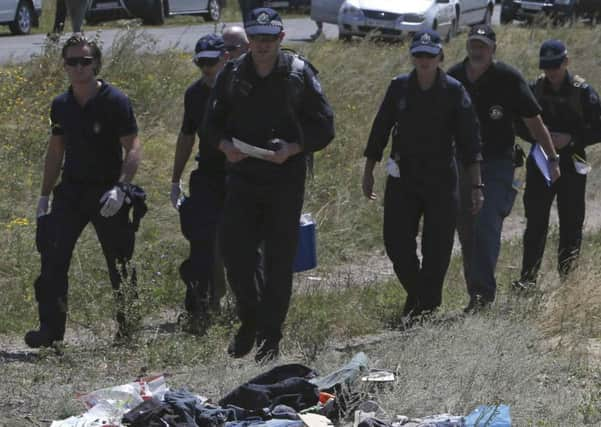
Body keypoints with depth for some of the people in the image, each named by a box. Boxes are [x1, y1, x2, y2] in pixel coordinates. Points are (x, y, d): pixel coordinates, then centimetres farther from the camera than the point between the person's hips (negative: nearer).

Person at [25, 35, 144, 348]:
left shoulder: (115, 102, -8)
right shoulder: (61, 105, 8)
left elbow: (133, 148, -11)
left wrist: (120, 188, -24)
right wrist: (44, 195, 15)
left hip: (107, 193, -4)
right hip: (70, 192, 4)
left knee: (119, 264, 4)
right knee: (53, 258, -10)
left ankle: (129, 328, 19)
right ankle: (51, 329, -9)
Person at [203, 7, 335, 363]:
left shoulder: (299, 74, -3)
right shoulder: (232, 75, 5)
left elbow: (324, 127, -2)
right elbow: (213, 122, 13)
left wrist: (292, 149, -17)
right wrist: (225, 145, -8)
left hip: (286, 178, -2)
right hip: (243, 177, 2)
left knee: (280, 259, 1)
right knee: (235, 254, -4)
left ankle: (271, 336, 11)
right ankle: (250, 322, 18)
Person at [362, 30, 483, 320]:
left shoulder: (454, 91, -5)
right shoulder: (399, 87, 1)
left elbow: (469, 140, -5)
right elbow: (380, 130, 10)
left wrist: (476, 185, -8)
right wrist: (368, 172, 11)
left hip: (441, 180, -2)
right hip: (403, 178, 2)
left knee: (437, 249, 0)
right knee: (396, 242, -1)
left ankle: (428, 304, 13)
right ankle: (415, 294, 24)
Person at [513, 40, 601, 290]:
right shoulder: (535, 89, 4)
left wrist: (571, 139, -16)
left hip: (571, 165, -2)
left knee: (571, 224, 1)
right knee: (535, 222, -1)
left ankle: (568, 277, 9)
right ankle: (528, 278, 0)